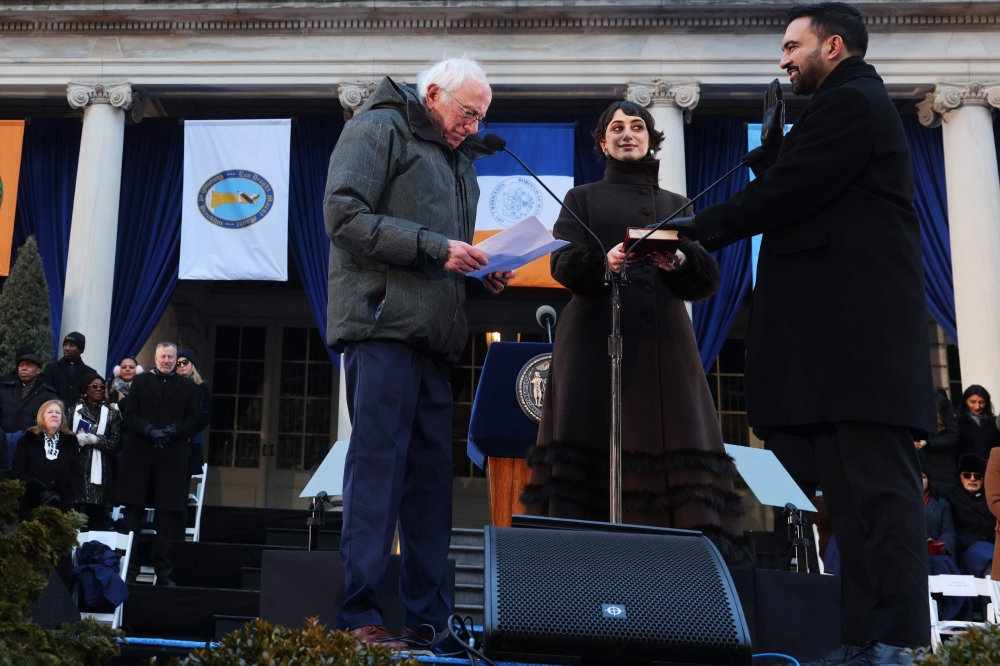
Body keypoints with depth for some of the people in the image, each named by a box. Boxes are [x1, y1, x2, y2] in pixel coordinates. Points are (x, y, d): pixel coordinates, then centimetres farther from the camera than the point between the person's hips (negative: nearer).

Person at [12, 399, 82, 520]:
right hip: (32, 506, -1)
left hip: (63, 507, 1)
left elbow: (78, 474, 4)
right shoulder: (28, 439, 7)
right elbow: (18, 471, -2)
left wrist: (63, 494, -13)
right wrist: (39, 493, -16)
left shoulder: (70, 441, 10)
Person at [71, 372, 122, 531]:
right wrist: (76, 439, -8)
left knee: (96, 517, -3)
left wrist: (94, 439, -10)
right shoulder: (75, 410, 10)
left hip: (99, 472, -1)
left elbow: (116, 444, 0)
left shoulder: (112, 414, 8)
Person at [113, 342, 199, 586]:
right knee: (133, 516, 4)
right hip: (139, 456, 0)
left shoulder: (188, 387, 9)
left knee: (167, 519, 2)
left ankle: (163, 572, 8)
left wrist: (171, 431, -14)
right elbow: (129, 415, 1)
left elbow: (193, 421, 3)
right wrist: (150, 431, -15)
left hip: (172, 458, 0)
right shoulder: (140, 381, 10)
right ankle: (130, 569, 11)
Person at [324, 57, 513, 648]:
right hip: (384, 322, -8)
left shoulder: (458, 159, 27)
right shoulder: (379, 128, 2)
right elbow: (345, 216, -10)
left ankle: (431, 616, 12)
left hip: (434, 333, 8)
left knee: (433, 472, 6)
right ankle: (360, 616, -3)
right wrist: (433, 247, -14)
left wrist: (480, 272, 9)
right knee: (378, 462, -9)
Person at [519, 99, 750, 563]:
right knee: (589, 450, -10)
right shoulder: (583, 198, 18)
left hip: (662, 344, 2)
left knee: (671, 447, -9)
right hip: (596, 341, -1)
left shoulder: (676, 206, 22)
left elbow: (707, 280, 8)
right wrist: (602, 262, -21)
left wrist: (679, 263, -14)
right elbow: (563, 263, 0)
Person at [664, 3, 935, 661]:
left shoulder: (850, 102, -5)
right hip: (847, 332, 10)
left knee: (877, 485, -11)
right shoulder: (857, 104, 27)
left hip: (860, 331, -10)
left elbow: (780, 196, -13)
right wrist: (773, 135, 13)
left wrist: (695, 228, -5)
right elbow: (792, 192, 20)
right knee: (858, 491, 7)